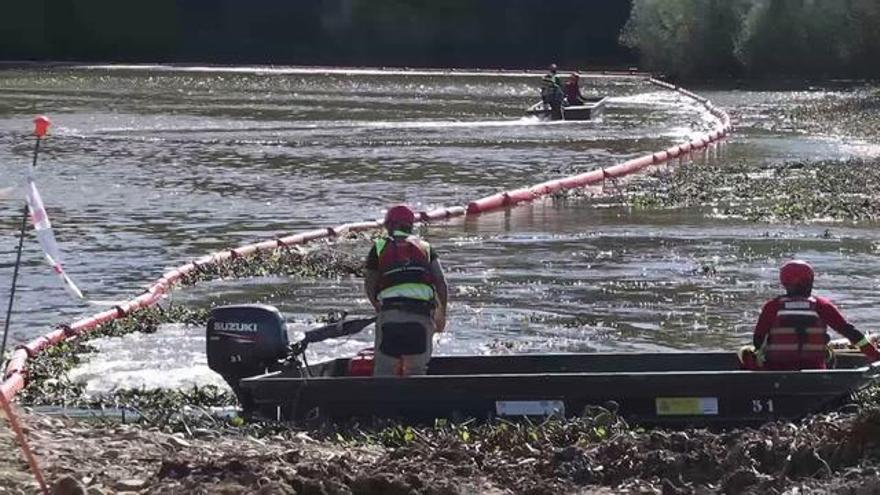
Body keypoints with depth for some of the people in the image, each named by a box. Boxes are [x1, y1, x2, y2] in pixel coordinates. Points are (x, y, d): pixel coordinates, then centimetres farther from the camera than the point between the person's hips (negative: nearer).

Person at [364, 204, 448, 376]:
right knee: (416, 371, 8)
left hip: (389, 316, -1)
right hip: (421, 315, 2)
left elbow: (369, 286, 12)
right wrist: (442, 312, 17)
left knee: (384, 370, 1)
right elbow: (441, 281, 8)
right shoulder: (425, 247, 19)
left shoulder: (379, 248, 14)